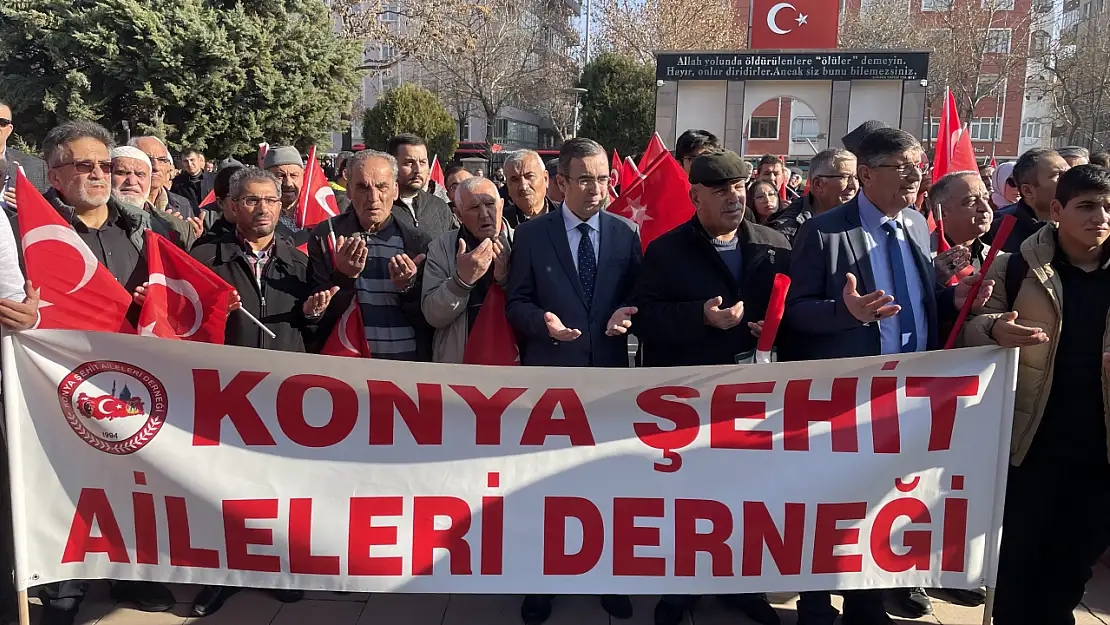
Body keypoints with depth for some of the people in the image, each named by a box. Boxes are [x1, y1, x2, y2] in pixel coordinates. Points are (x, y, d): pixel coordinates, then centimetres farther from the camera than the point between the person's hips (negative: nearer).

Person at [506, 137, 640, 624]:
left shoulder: (626, 233, 2)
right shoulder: (531, 235, -2)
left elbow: (636, 297, 6)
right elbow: (516, 303, -2)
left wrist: (626, 316, -15)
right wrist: (543, 320, -22)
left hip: (608, 373, 1)